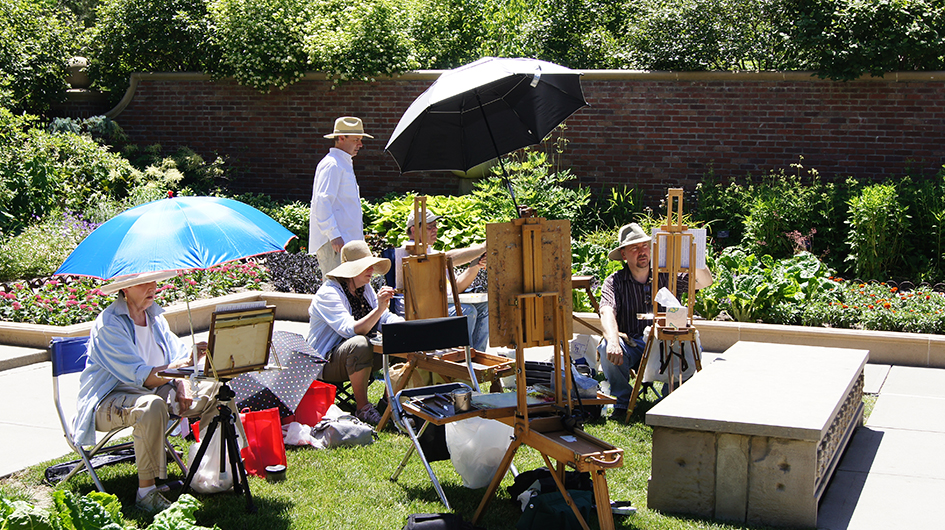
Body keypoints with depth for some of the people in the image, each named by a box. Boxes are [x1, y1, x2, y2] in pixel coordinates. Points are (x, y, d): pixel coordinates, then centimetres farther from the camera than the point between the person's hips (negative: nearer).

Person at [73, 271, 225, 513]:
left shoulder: (154, 316, 8)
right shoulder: (108, 324, -19)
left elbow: (176, 354, 8)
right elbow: (141, 376, -28)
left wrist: (182, 384, -14)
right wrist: (186, 362, -38)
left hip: (153, 391, 8)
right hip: (109, 401, -8)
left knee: (217, 390, -5)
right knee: (152, 405, -41)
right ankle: (146, 492, -32)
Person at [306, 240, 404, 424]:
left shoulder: (365, 289, 8)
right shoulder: (328, 293, -19)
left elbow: (387, 319, 6)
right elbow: (351, 331, -31)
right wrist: (379, 309, -41)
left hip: (355, 358, 8)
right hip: (326, 361, -8)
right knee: (360, 344, -39)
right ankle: (363, 409, -26)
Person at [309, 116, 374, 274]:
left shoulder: (345, 164, 23)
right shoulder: (332, 165, -10)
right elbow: (322, 202, -19)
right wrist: (334, 235, -24)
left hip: (348, 239, 10)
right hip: (334, 242, -10)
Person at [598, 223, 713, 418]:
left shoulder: (665, 275, 6)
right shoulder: (615, 282, -1)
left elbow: (705, 281, -4)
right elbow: (607, 312, -20)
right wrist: (613, 341, -41)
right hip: (630, 345, -1)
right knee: (607, 348, -32)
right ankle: (623, 400, -7)